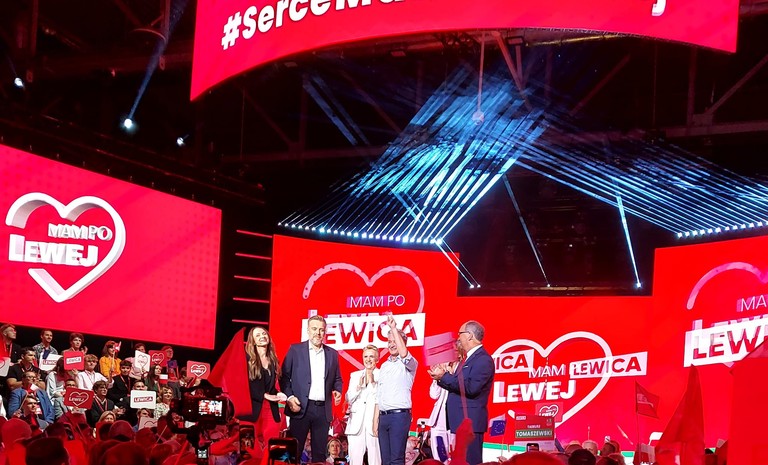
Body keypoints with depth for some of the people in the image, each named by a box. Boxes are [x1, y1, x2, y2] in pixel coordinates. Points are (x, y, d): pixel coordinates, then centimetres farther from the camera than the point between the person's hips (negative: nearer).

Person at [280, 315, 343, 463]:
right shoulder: (295, 350, 3)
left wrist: (337, 390, -3)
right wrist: (290, 397, -10)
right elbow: (284, 376, 2)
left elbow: (337, 379, 18)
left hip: (323, 410, 3)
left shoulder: (332, 354, 12)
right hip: (301, 407, -3)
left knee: (320, 453, 6)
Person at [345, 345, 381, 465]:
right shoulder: (355, 375, 17)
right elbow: (348, 399, 11)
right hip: (356, 422, 3)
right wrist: (358, 386, -4)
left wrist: (372, 383, -11)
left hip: (375, 422, -3)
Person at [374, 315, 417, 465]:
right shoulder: (384, 365, 19)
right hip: (383, 416, 7)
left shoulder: (409, 363, -1)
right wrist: (375, 420, 13)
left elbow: (403, 353, -27)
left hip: (400, 415, -7)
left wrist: (394, 328, -25)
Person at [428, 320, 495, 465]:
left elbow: (471, 388, -24)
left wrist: (445, 377, -19)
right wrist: (442, 377, 1)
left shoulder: (483, 360, -13)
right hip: (462, 421, 10)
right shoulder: (470, 358, 19)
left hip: (470, 422, -10)